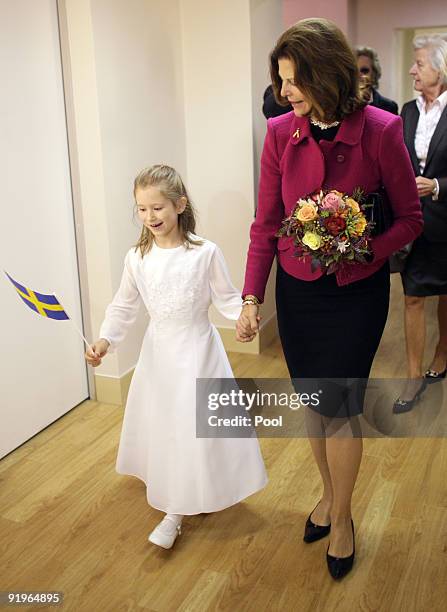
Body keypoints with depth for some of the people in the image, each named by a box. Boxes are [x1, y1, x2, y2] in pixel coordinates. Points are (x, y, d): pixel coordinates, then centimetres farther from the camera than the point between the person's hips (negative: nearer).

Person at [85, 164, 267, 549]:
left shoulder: (205, 253, -14)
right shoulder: (137, 258, -4)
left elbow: (226, 298, -6)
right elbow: (124, 306, 3)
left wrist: (244, 314, -26)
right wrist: (105, 339, -11)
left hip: (197, 349, -3)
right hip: (158, 351, 4)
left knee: (194, 425, 1)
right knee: (160, 423, 13)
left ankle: (175, 514, 15)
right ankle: (174, 504, 35)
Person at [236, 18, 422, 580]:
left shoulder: (380, 131, -14)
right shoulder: (280, 133, -6)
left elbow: (410, 218, -5)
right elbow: (265, 223, -2)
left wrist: (365, 252, -23)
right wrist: (251, 299, -8)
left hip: (357, 292, -3)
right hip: (296, 290, 3)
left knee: (340, 407, 3)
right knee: (313, 403, 15)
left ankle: (341, 518, 27)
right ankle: (329, 494, 40)